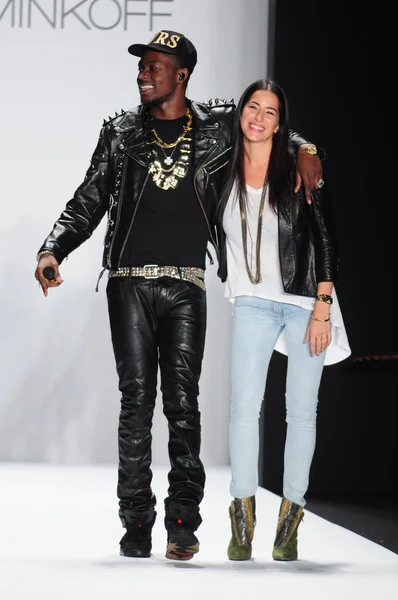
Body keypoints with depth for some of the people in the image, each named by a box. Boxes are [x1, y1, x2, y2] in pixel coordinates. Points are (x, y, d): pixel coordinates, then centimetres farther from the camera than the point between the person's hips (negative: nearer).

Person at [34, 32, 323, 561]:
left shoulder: (217, 125, 8)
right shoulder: (122, 132, 10)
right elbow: (88, 203, 10)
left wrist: (304, 149, 3)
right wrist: (53, 249, -5)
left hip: (186, 285, -1)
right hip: (130, 283, 1)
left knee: (182, 400, -5)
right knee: (136, 398, -2)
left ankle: (183, 519, -2)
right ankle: (136, 520, 2)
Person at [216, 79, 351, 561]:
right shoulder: (225, 173, 3)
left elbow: (326, 240, -6)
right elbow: (217, 234, 20)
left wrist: (322, 308, -11)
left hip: (305, 302, -2)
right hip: (254, 303, 2)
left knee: (301, 412, 1)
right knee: (244, 407, -12)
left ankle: (289, 523, 9)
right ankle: (242, 522, -6)